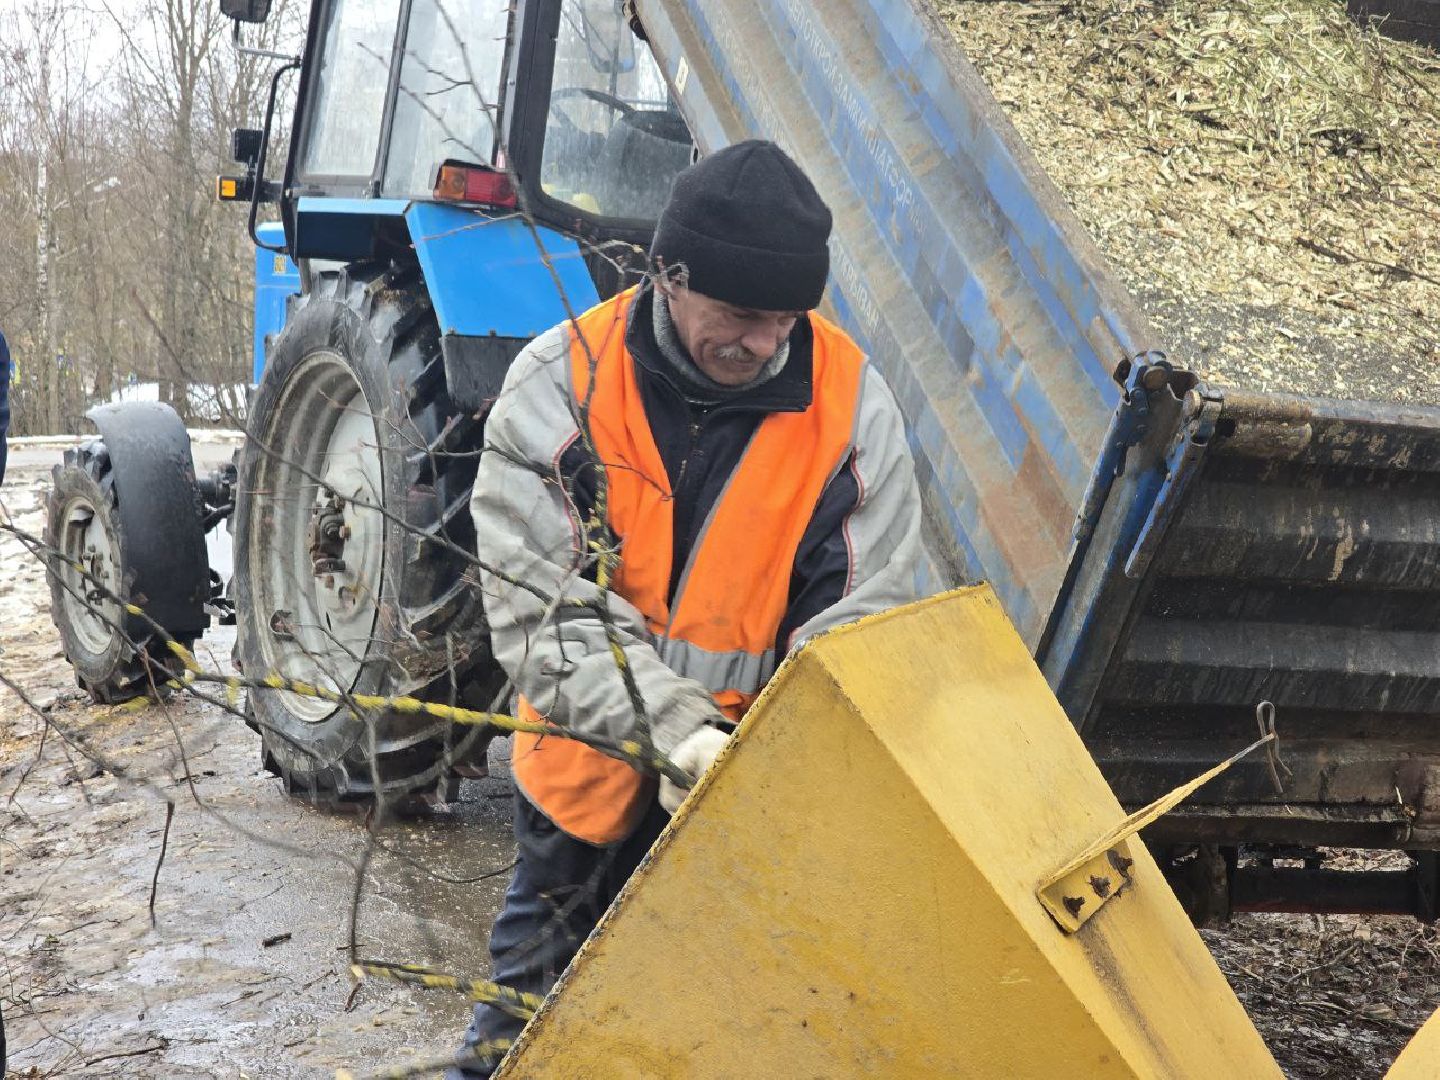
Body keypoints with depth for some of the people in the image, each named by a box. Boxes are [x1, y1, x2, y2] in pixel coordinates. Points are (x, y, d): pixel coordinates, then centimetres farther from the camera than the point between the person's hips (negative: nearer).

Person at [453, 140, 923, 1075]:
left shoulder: (854, 404, -12)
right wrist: (675, 732, -33)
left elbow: (860, 618, -10)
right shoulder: (558, 386, -15)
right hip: (593, 779, 0)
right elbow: (547, 607, -20)